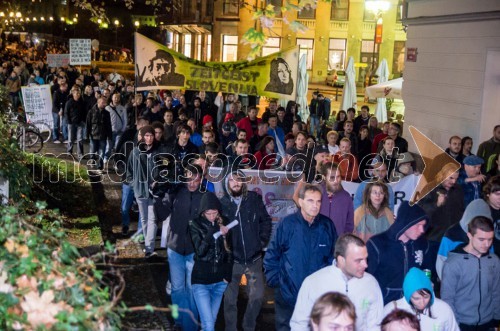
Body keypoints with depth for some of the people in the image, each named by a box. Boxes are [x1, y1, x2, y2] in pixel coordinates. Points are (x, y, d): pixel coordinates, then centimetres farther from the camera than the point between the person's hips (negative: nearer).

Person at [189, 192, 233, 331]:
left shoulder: (224, 223, 3)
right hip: (201, 280, -3)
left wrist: (228, 274, 2)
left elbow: (229, 251, 9)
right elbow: (200, 251, -15)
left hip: (220, 280, 3)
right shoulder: (195, 224, -6)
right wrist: (213, 233, -27)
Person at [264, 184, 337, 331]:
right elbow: (271, 257, -3)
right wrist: (275, 281, -5)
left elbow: (333, 257, 7)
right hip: (288, 296, -2)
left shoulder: (327, 225, -3)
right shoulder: (287, 224, -10)